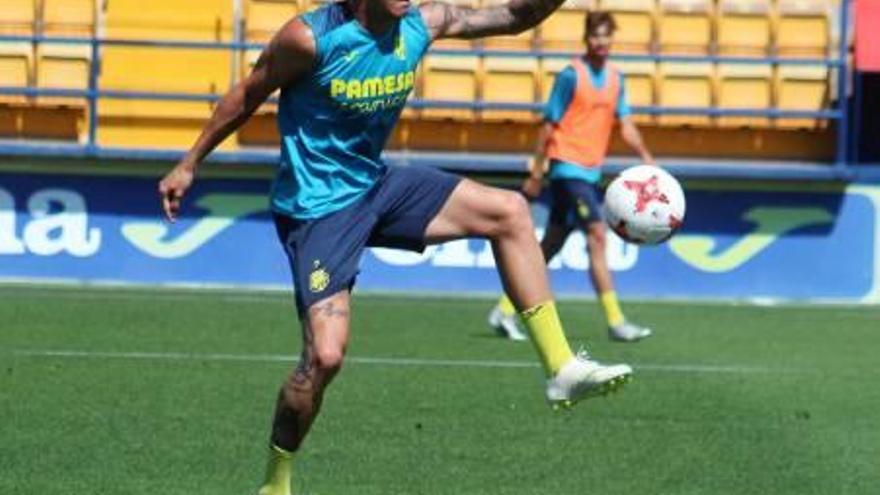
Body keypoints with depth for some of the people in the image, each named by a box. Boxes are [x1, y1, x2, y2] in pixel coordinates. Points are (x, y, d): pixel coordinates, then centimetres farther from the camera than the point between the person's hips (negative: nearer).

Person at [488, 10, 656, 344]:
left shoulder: (615, 78, 11)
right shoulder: (571, 75, -9)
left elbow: (625, 124, 10)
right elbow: (550, 124, -7)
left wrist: (645, 157, -6)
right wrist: (536, 172, -6)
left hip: (590, 172, 7)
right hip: (568, 166, -7)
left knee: (551, 246, 10)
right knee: (597, 235, -14)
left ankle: (505, 312, 17)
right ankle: (615, 322, -15)